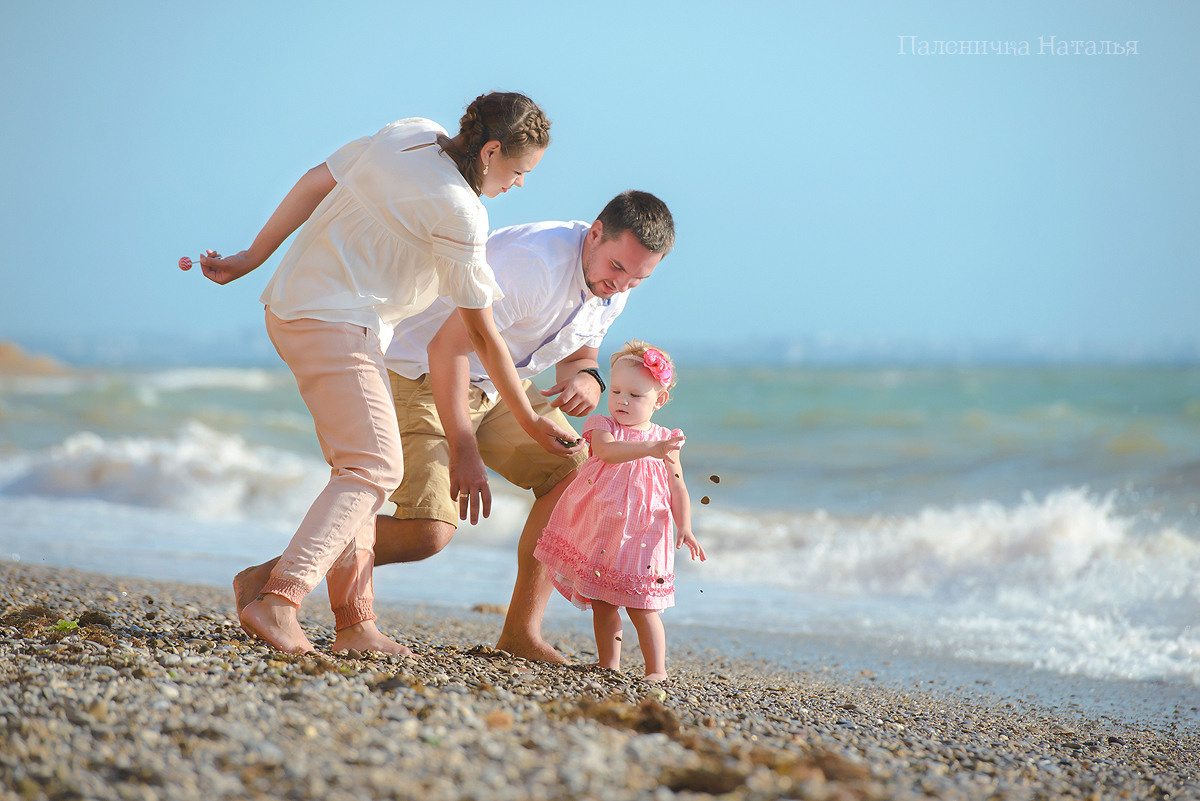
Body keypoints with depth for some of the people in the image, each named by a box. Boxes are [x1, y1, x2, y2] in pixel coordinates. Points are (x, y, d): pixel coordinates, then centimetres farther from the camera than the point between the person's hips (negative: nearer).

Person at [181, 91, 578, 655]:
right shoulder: (460, 214, -17)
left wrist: (251, 258, 15)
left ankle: (354, 623, 9)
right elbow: (481, 334, -10)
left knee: (358, 466, 11)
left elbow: (315, 183, 9)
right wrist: (529, 421, -1)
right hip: (338, 326, -10)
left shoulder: (411, 134, 5)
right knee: (375, 467, -12)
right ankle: (278, 600, -26)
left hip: (290, 306, 10)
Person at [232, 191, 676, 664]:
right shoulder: (537, 264, -31)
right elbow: (445, 348, -32)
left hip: (497, 387, 9)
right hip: (420, 374, -8)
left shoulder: (613, 286, -3)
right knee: (428, 532, -21)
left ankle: (521, 632, -1)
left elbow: (579, 355, 13)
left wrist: (587, 378, -14)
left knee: (575, 471, -7)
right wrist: (464, 452, -35)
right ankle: (270, 579, -7)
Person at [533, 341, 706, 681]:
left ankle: (657, 670, 4)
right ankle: (609, 666, 16)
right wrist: (649, 449, -39)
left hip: (641, 537, -1)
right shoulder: (602, 426, -1)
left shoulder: (665, 441, 3)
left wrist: (684, 528, -8)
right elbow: (608, 450, -25)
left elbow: (678, 489, 6)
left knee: (640, 607, -4)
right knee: (602, 603, 6)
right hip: (600, 533, 1)